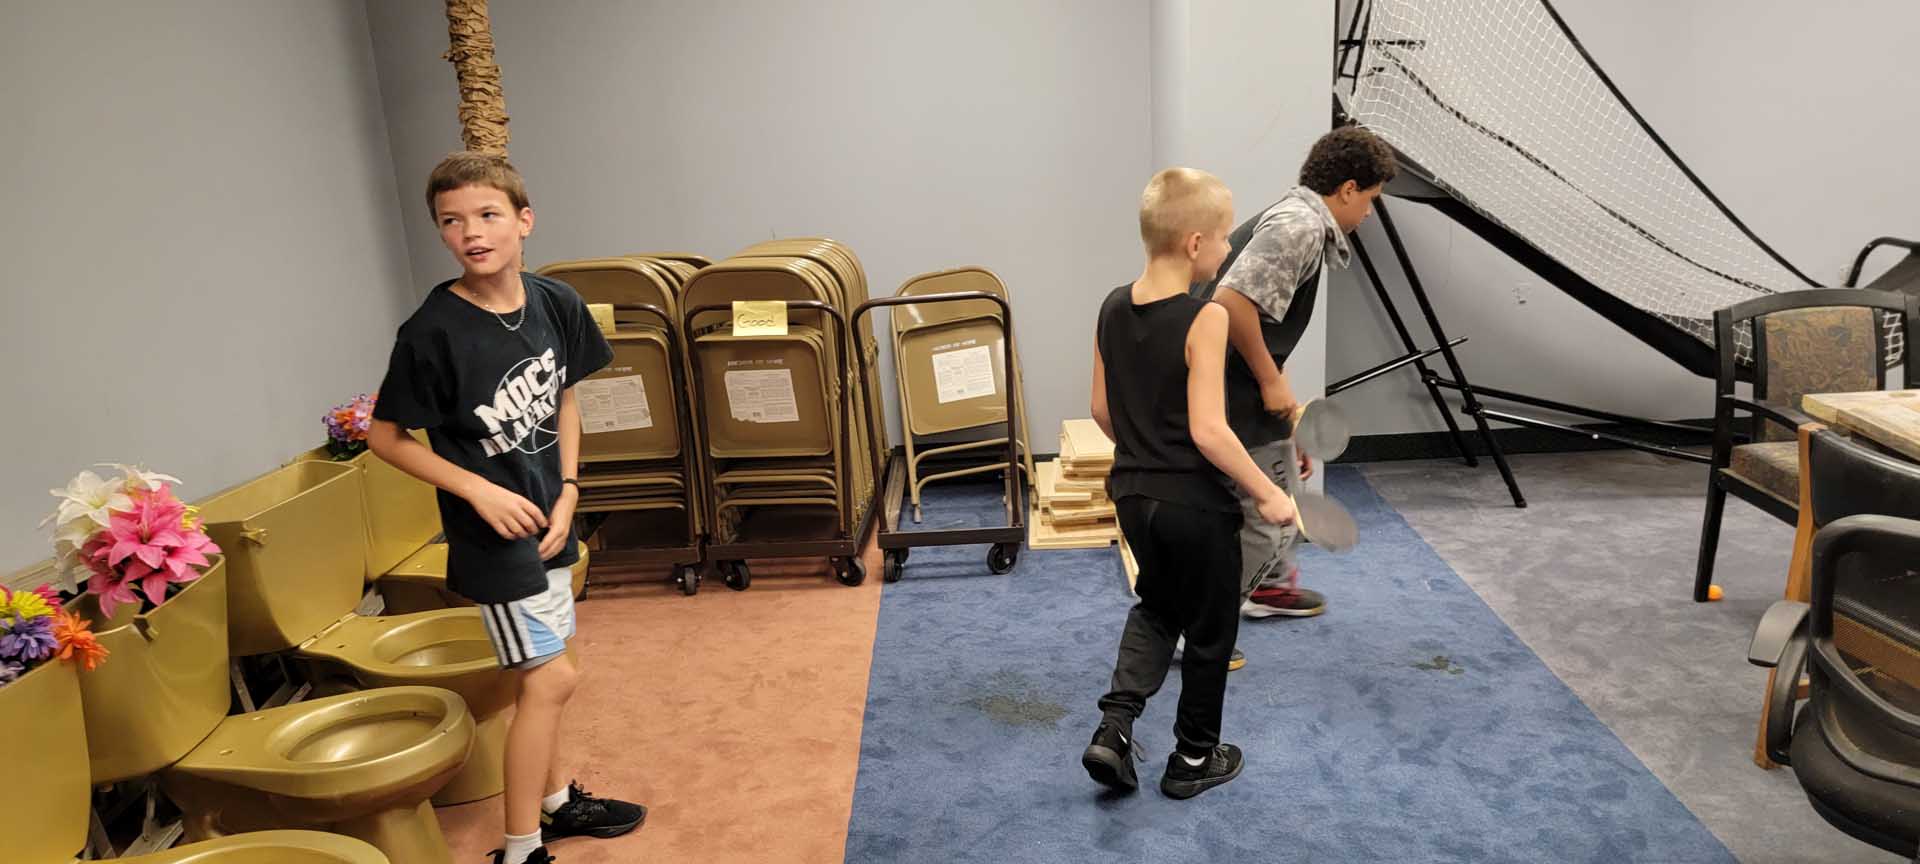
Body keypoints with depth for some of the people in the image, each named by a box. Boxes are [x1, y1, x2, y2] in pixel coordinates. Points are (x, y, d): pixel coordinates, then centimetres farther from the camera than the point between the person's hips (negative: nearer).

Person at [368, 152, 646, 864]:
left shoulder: (555, 304, -5)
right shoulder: (433, 332, -20)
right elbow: (385, 436, -11)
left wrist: (568, 488, -1)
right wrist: (480, 491, -18)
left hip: (546, 517, 6)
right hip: (492, 532, -6)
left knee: (538, 676, 19)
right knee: (551, 678, -4)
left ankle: (554, 802, 38)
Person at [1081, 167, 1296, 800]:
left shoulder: (1113, 308, 0)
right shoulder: (1205, 317, -21)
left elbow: (1102, 409, 7)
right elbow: (1208, 430, -25)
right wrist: (1268, 493, -16)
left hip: (1133, 494, 7)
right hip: (1195, 503, -6)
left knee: (1156, 606, 27)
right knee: (1209, 630, 14)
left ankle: (1115, 727, 14)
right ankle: (1195, 758, 29)